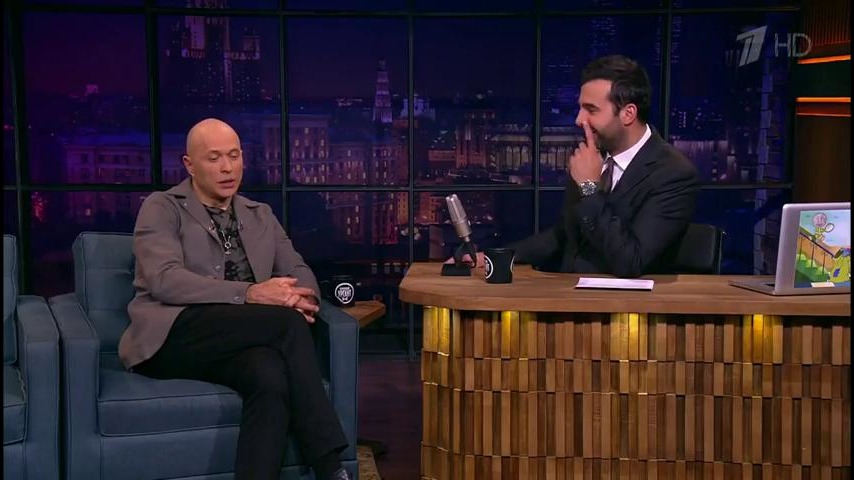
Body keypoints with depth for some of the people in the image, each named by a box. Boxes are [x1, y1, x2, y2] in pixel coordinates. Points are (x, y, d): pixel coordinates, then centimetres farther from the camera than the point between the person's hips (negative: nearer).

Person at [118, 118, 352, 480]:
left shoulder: (261, 216, 22)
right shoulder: (162, 208, 4)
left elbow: (299, 272, 16)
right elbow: (165, 280, -12)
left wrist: (298, 297, -11)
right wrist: (249, 294, -24)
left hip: (238, 341, 4)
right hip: (172, 336, -4)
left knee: (271, 376, -35)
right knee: (287, 322, -29)